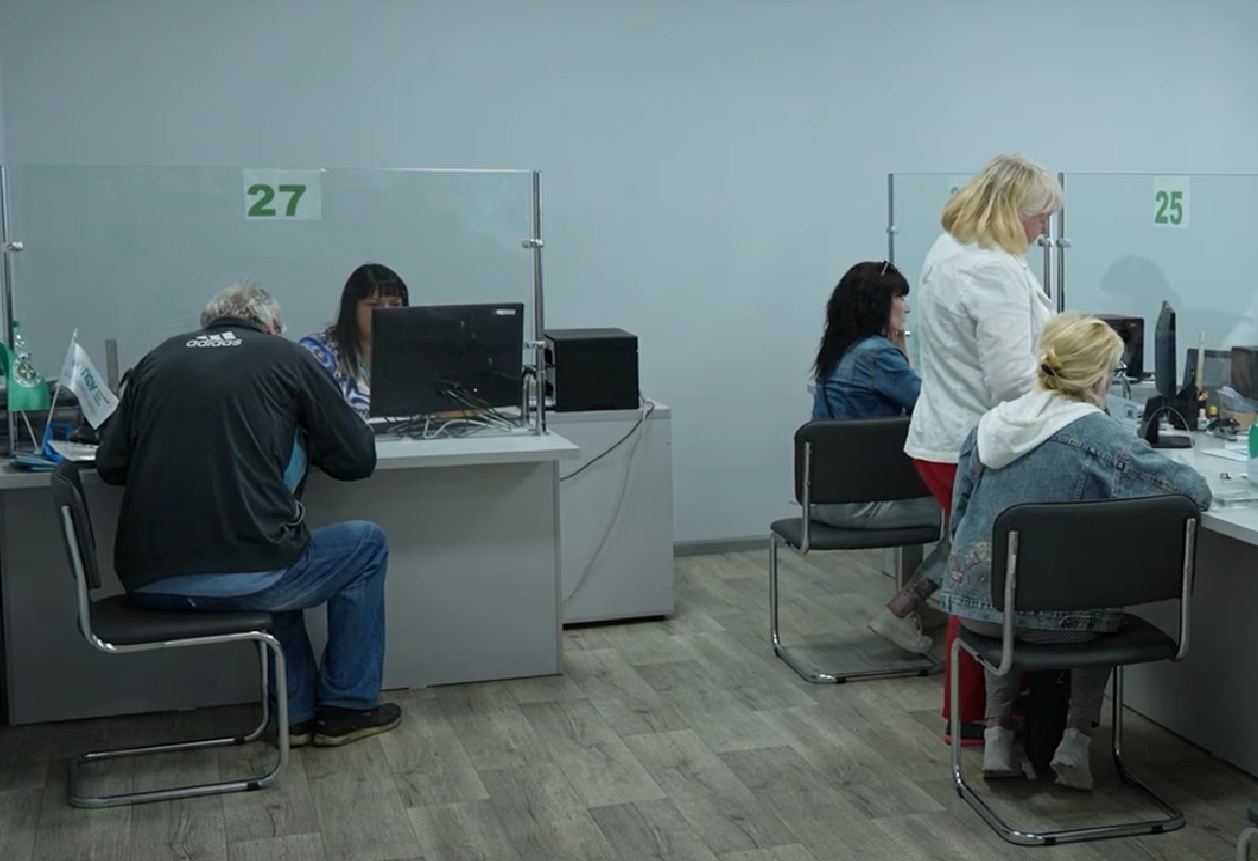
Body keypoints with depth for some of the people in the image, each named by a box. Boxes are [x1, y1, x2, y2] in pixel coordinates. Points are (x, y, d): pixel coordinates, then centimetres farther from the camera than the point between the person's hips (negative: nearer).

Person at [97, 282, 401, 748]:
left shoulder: (157, 360, 16)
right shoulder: (285, 357, 7)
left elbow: (110, 465, 14)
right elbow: (358, 457, 8)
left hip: (148, 581, 5)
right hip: (237, 577, -5)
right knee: (366, 545, 23)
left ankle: (295, 711, 34)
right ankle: (347, 706, 27)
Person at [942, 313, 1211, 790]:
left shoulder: (990, 425, 2)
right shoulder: (1100, 436, -14)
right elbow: (1194, 491, -14)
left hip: (975, 602, 4)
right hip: (1053, 613, -4)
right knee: (1100, 615, 31)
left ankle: (998, 736, 28)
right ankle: (1076, 737, 18)